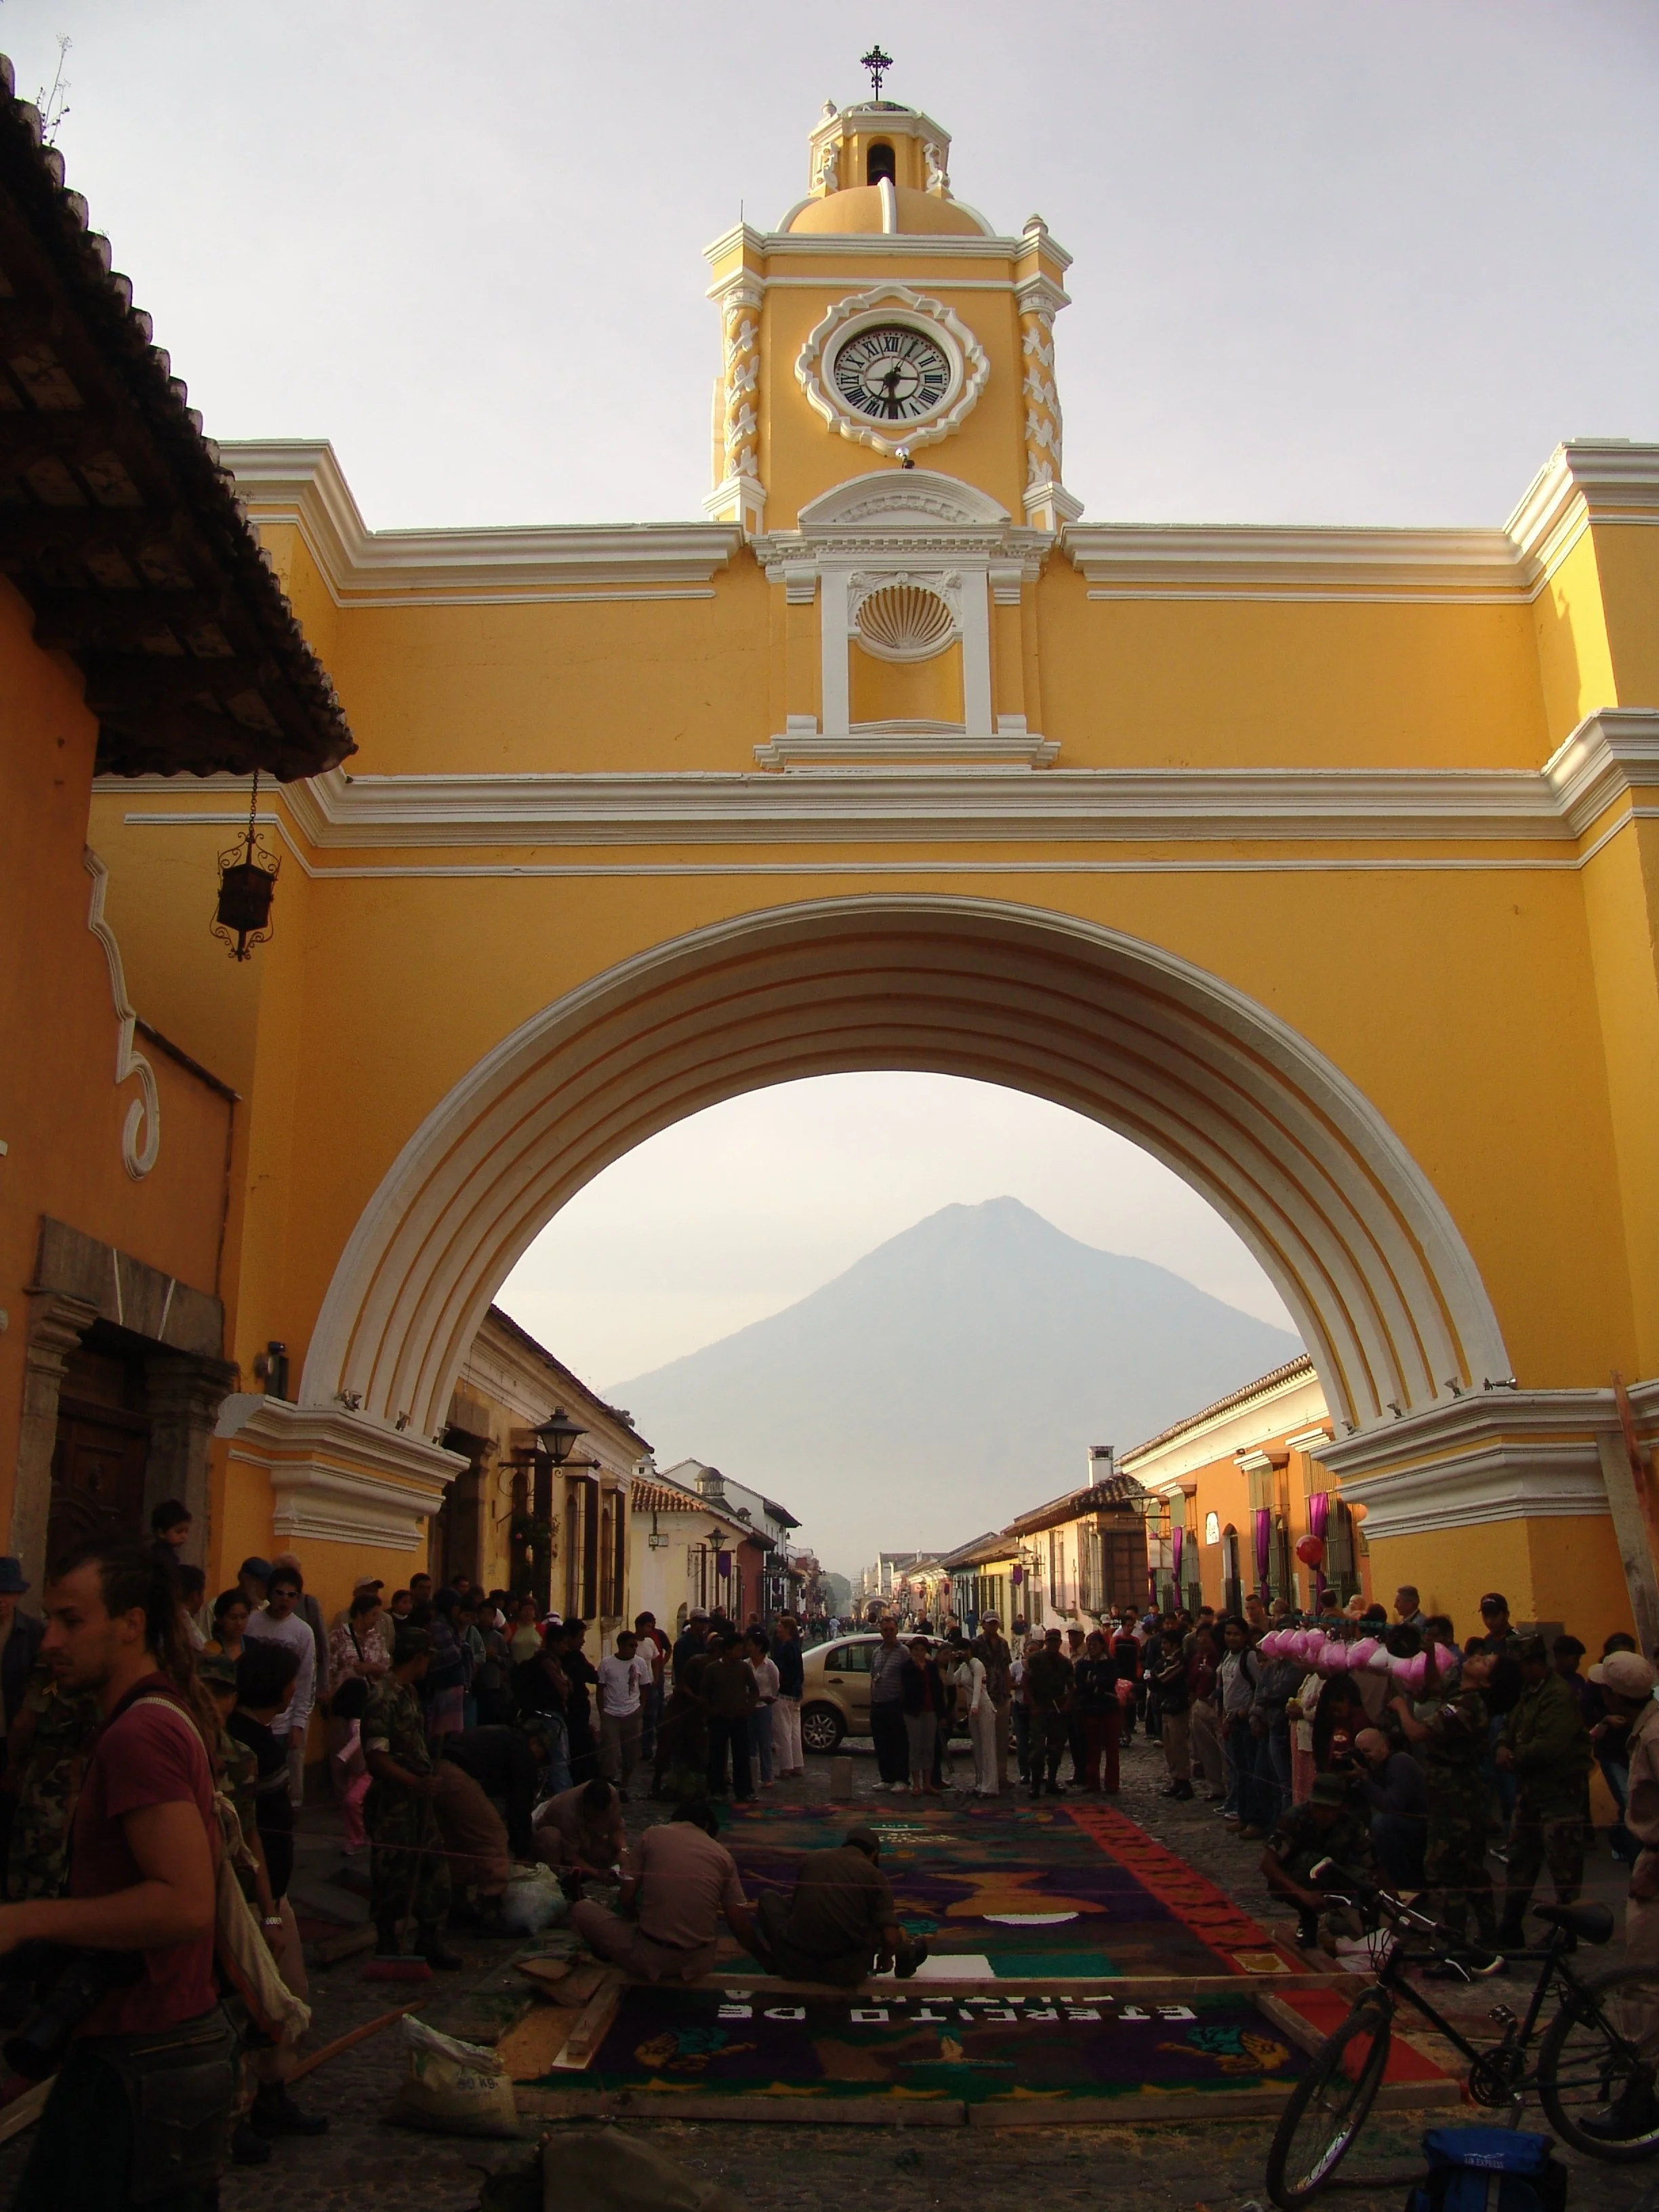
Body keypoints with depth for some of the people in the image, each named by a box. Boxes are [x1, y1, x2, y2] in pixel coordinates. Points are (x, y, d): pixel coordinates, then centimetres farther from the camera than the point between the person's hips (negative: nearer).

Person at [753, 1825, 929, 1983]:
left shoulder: (810, 1859, 9)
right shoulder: (874, 1875, 2)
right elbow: (890, 1939, -4)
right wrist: (883, 1960, 18)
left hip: (795, 1964, 1)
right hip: (846, 1972, -1)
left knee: (770, 1897, 25)